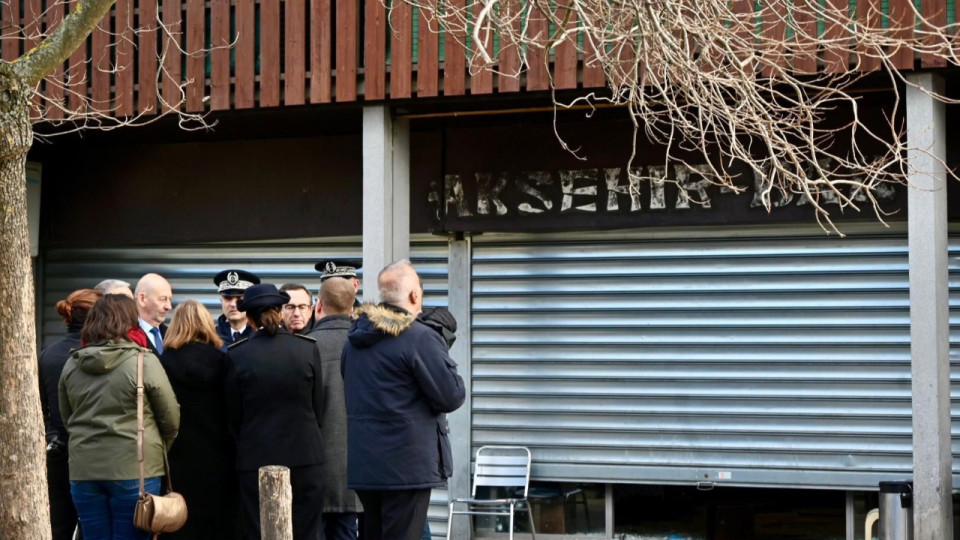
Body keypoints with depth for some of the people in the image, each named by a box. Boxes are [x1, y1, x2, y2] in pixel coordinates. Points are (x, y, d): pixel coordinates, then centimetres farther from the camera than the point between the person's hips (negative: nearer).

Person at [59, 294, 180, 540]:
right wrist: (158, 450, 16)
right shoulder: (144, 361, -8)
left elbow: (67, 419, 14)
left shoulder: (71, 364, 5)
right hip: (134, 469, -4)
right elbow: (170, 418, -2)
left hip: (83, 469, 4)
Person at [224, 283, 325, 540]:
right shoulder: (308, 348, -2)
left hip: (255, 459, -1)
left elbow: (233, 415, 3)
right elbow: (318, 406, 5)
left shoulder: (236, 355, -5)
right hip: (304, 456, 1)